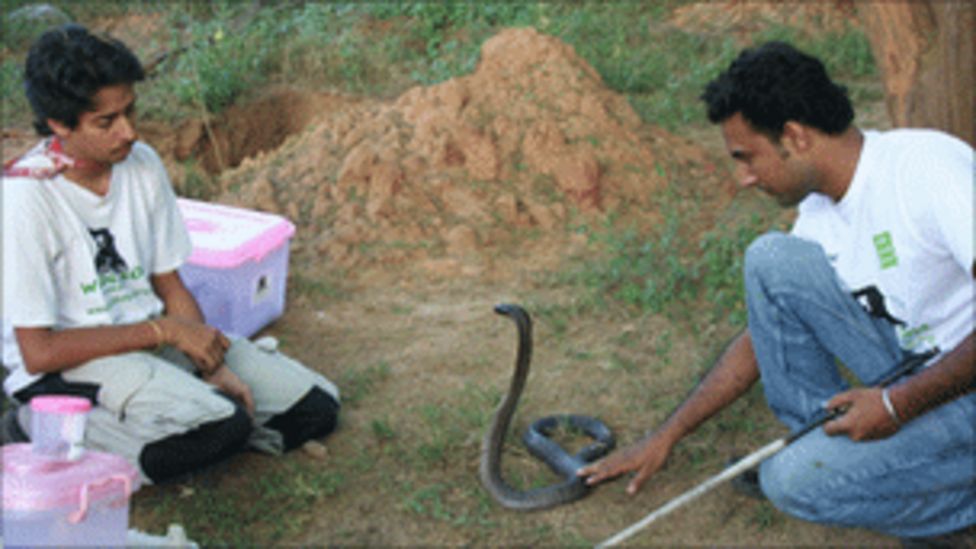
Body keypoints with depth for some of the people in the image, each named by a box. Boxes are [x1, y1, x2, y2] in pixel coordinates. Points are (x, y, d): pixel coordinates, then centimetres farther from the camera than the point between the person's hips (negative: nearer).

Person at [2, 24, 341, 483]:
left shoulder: (142, 165, 1)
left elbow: (171, 288, 9)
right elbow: (38, 351, -19)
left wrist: (212, 366, -8)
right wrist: (164, 329, -18)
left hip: (147, 339, 8)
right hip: (69, 363, -8)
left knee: (317, 407, 0)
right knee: (223, 426, -31)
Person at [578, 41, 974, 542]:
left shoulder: (927, 166, -23)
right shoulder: (819, 214, 3)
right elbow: (762, 337, 14)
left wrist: (900, 404, -23)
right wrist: (665, 437, 14)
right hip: (914, 370, 8)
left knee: (795, 482, -21)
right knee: (770, 259, -2)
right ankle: (828, 444, 6)